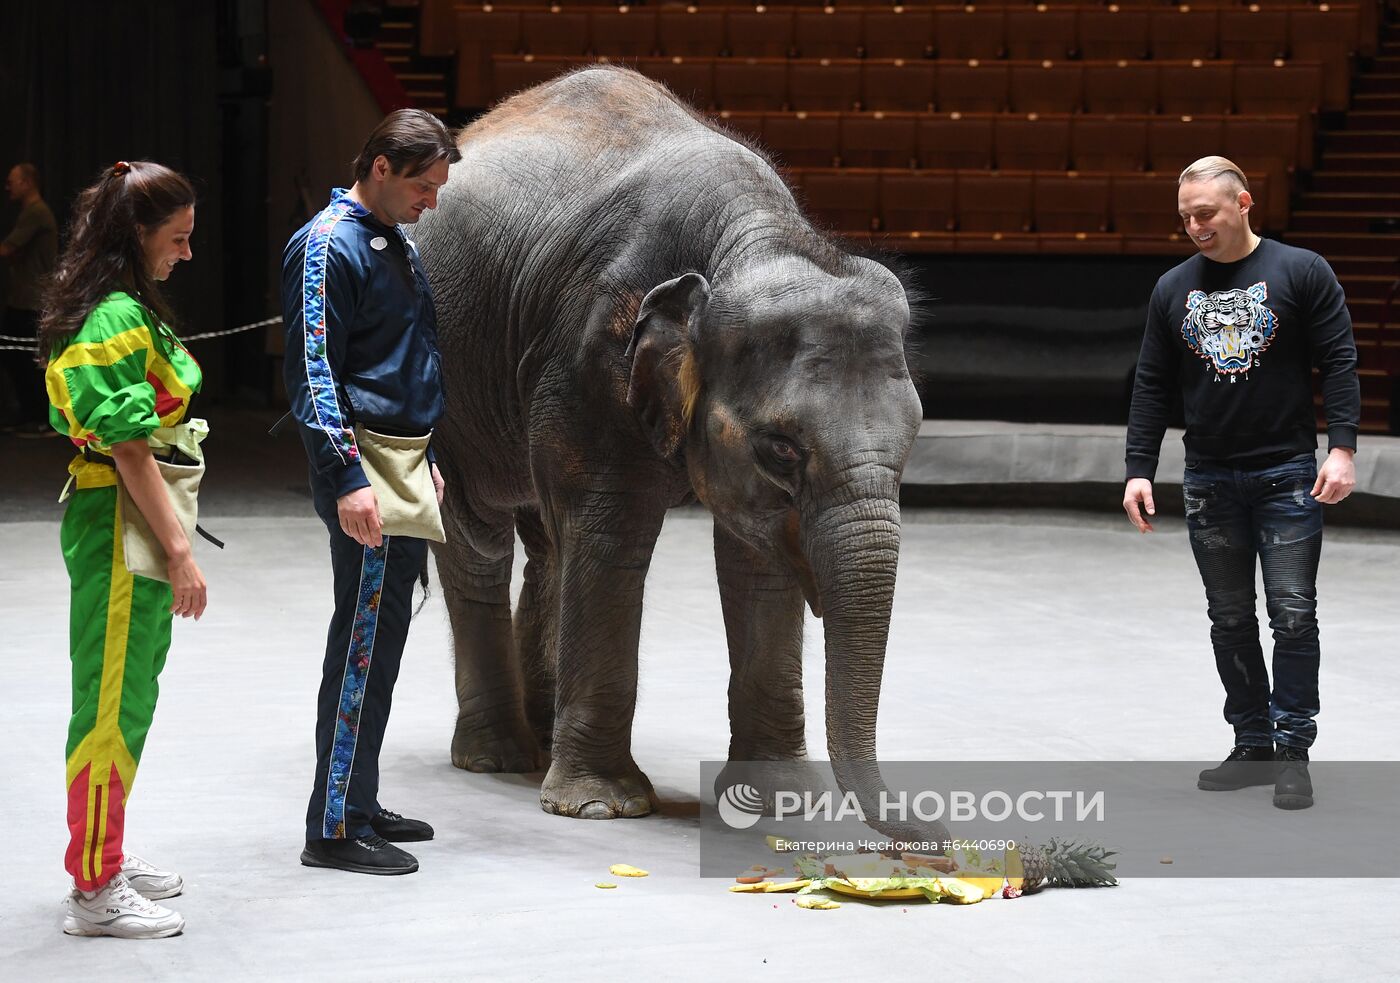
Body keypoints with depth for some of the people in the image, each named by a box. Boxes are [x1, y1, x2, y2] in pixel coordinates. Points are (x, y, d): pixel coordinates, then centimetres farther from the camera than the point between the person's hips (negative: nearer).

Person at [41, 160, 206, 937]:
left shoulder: (126, 312, 13)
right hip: (121, 529, -10)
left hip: (134, 526, 10)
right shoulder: (117, 320, -18)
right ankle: (95, 891, 2)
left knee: (126, 698, 18)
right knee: (114, 706, -4)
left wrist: (171, 539, 18)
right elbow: (129, 449, -21)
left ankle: (102, 856, 30)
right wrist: (179, 551, -21)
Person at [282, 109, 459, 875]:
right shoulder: (328, 246, -13)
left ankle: (360, 803, 22)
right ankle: (335, 828, -4)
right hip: (366, 476, -10)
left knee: (383, 641, 13)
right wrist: (347, 479, -24)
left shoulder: (397, 244, 16)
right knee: (362, 645, -8)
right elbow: (312, 370, -19)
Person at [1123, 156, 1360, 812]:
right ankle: (1252, 746, 15)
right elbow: (1152, 387, 11)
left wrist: (1341, 448, -14)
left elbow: (1338, 363, -4)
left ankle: (1292, 752, 1)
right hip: (1209, 481, 4)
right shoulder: (1173, 289, 8)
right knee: (1230, 621, 7)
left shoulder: (1301, 272, -2)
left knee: (1293, 615, -5)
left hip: (1287, 475, -4)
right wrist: (1140, 471, 4)